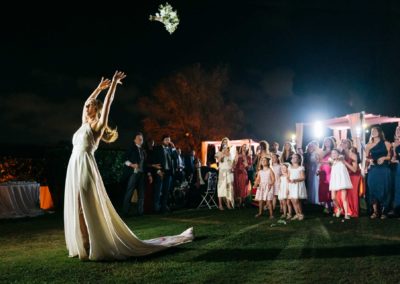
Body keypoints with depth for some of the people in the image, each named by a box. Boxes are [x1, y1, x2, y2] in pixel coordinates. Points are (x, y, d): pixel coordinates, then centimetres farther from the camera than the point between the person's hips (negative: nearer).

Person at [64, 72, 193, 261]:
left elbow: (107, 104, -5)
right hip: (75, 169, 8)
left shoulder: (97, 125, 1)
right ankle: (84, 246, 14)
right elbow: (87, 103, 31)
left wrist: (114, 83, -2)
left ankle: (94, 248, -4)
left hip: (85, 169, -8)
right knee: (77, 209, 8)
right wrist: (100, 87, 33)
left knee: (88, 209, -8)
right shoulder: (85, 125, 21)